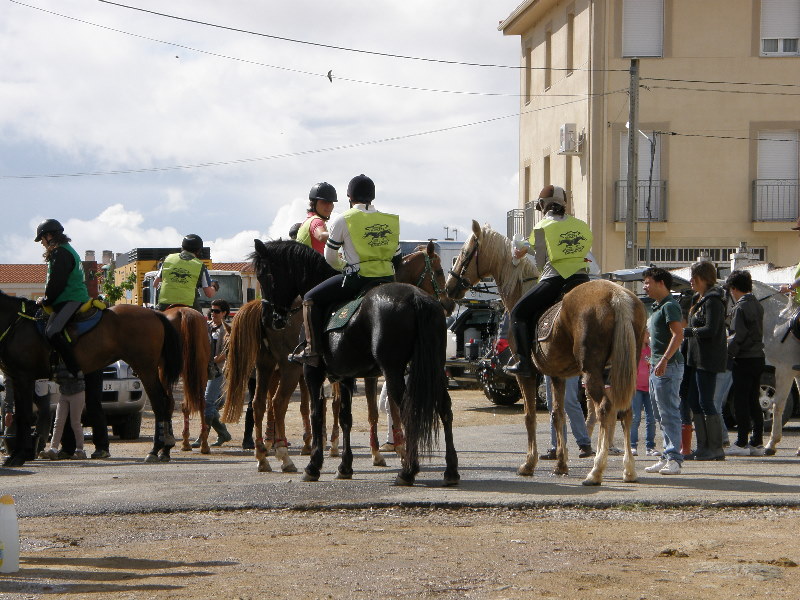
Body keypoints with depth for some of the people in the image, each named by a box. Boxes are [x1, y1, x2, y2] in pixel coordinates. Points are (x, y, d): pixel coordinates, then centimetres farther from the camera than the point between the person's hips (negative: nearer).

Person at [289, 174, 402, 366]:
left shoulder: (342, 221, -2)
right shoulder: (390, 221, 11)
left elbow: (330, 258, 5)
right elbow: (398, 258, 15)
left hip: (357, 277, -5)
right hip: (387, 278, 5)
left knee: (312, 299, 8)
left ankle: (312, 350, -1)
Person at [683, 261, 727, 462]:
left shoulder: (713, 301, -14)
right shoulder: (699, 299, 17)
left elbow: (711, 330, -21)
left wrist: (686, 331, -14)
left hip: (708, 359, -10)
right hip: (696, 357, 10)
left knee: (705, 402, -8)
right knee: (693, 402, 10)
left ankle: (716, 448, -3)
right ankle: (703, 446, 14)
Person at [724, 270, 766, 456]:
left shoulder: (740, 307, -13)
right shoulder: (757, 305, 12)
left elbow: (738, 336, -18)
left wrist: (728, 354, -10)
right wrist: (731, 338, 28)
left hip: (744, 359, -8)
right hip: (758, 357, 8)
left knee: (741, 401, -4)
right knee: (753, 402, 11)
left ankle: (741, 443, -5)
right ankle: (757, 443, 11)